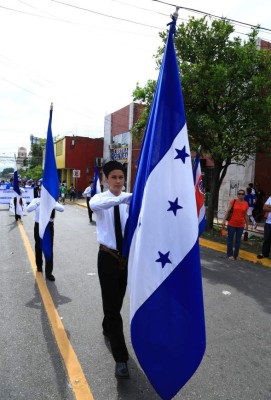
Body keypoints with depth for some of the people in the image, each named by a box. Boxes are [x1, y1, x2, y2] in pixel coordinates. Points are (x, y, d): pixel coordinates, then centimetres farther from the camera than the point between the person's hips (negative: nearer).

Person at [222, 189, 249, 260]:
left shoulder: (246, 204, 2)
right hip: (231, 224, -2)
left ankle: (236, 255, 21)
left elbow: (245, 215, 9)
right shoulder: (233, 201, -6)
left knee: (238, 240, 10)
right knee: (230, 239, 6)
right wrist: (224, 220, -10)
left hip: (241, 225, 3)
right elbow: (228, 211, -5)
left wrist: (247, 224, 13)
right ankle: (230, 255, 16)